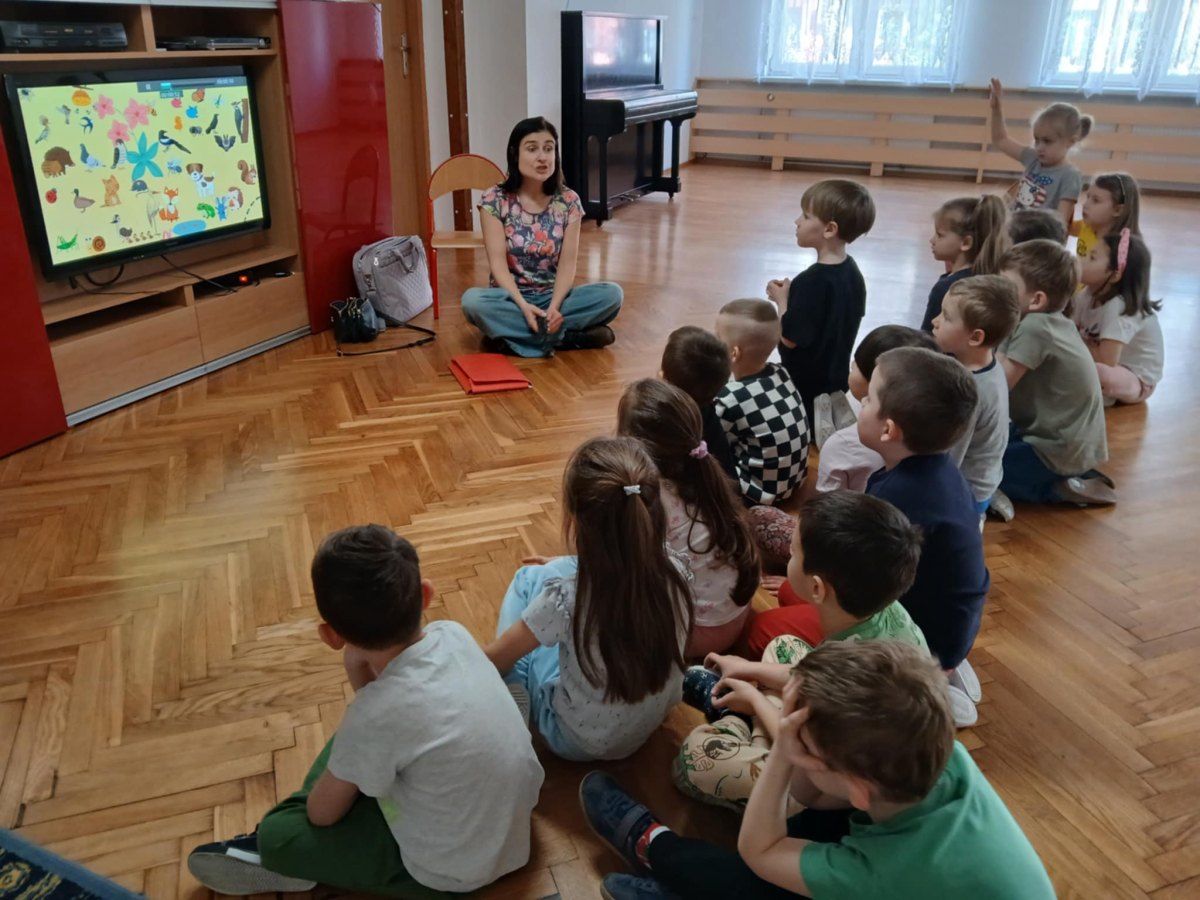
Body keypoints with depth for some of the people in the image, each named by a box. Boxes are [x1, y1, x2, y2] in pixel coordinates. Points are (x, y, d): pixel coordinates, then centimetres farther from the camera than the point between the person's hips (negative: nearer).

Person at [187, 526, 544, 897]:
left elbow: (322, 813, -11)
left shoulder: (377, 713, -31)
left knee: (278, 835, 0)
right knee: (353, 740, 18)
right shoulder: (453, 634, -14)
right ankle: (279, 849, 23)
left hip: (455, 869, -7)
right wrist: (361, 671, -13)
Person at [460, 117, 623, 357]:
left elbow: (568, 263, -8)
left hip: (553, 297, 2)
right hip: (511, 297, -1)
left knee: (612, 294, -23)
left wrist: (555, 306, -26)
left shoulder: (568, 201, -2)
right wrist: (523, 305, -29)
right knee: (472, 301, -35)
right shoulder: (494, 200, -8)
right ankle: (567, 336, -27)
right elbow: (498, 263, -14)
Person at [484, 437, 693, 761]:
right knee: (535, 576, 15)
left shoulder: (565, 598, -35)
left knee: (529, 580, 9)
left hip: (578, 741, -4)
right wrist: (567, 569, 15)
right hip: (645, 730, 4)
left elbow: (494, 658, -15)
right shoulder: (674, 577, -21)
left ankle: (512, 705, 10)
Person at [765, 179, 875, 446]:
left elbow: (789, 337, -22)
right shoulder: (852, 272, 0)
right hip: (835, 376, 7)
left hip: (806, 383, -7)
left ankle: (819, 424, 0)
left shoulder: (812, 281, -24)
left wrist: (781, 299, -8)